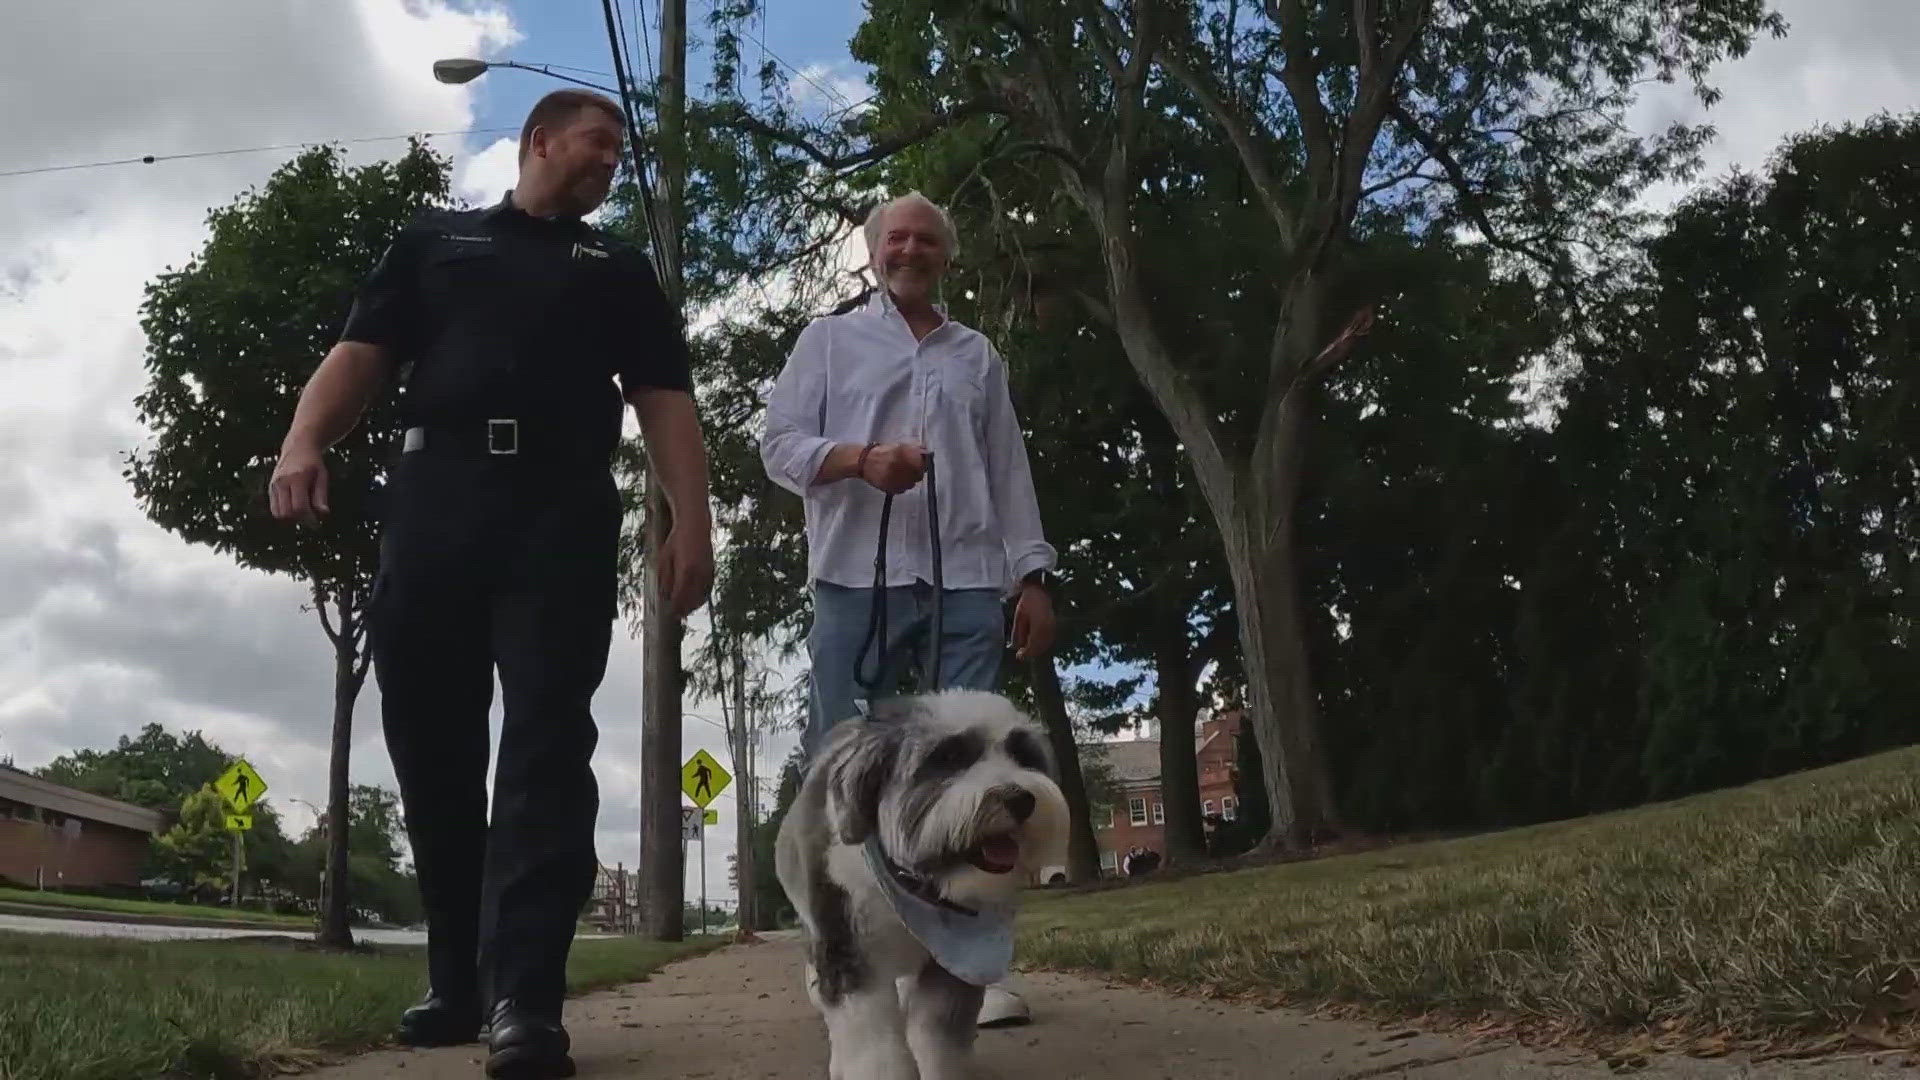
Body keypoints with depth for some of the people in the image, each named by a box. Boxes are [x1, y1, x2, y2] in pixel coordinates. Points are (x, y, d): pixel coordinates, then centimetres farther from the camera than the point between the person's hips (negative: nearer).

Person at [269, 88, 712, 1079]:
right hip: (430, 504, 1)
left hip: (563, 516, 0)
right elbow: (359, 356, 10)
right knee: (430, 743, 1)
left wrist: (691, 520, -4)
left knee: (547, 742, -12)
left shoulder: (618, 270, 23)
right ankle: (456, 980, 13)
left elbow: (665, 402, 11)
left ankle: (525, 998, -19)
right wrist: (304, 443, -10)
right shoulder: (433, 241, 22)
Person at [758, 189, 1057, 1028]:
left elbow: (1010, 472, 18)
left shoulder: (977, 354, 23)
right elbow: (779, 444, 4)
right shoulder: (828, 339, 15)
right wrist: (860, 459, -15)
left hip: (967, 582, 2)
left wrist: (1032, 576, 8)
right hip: (858, 578, -1)